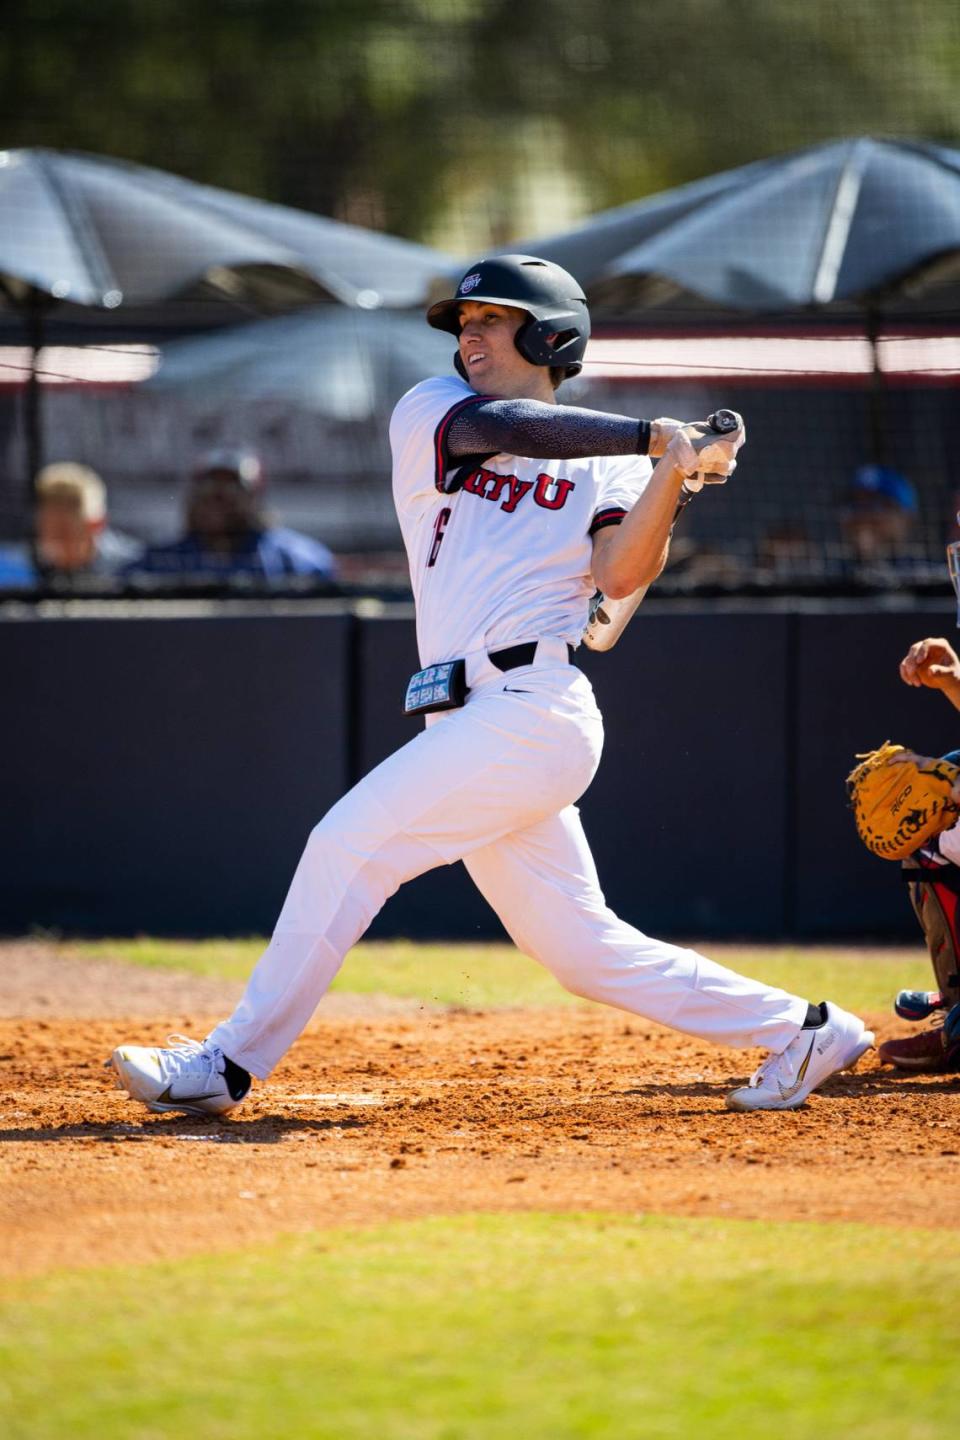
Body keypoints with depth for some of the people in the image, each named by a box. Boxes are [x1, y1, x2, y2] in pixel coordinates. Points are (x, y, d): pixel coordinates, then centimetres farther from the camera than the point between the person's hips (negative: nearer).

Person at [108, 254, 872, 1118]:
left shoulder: (609, 467, 4)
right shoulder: (429, 413, 14)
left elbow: (620, 575, -11)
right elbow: (499, 425, -6)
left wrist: (673, 469, -24)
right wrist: (651, 436, -12)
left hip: (532, 714, -6)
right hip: (474, 723, 6)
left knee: (349, 845, -13)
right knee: (581, 947, 7)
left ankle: (230, 1063, -6)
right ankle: (799, 1031, 17)